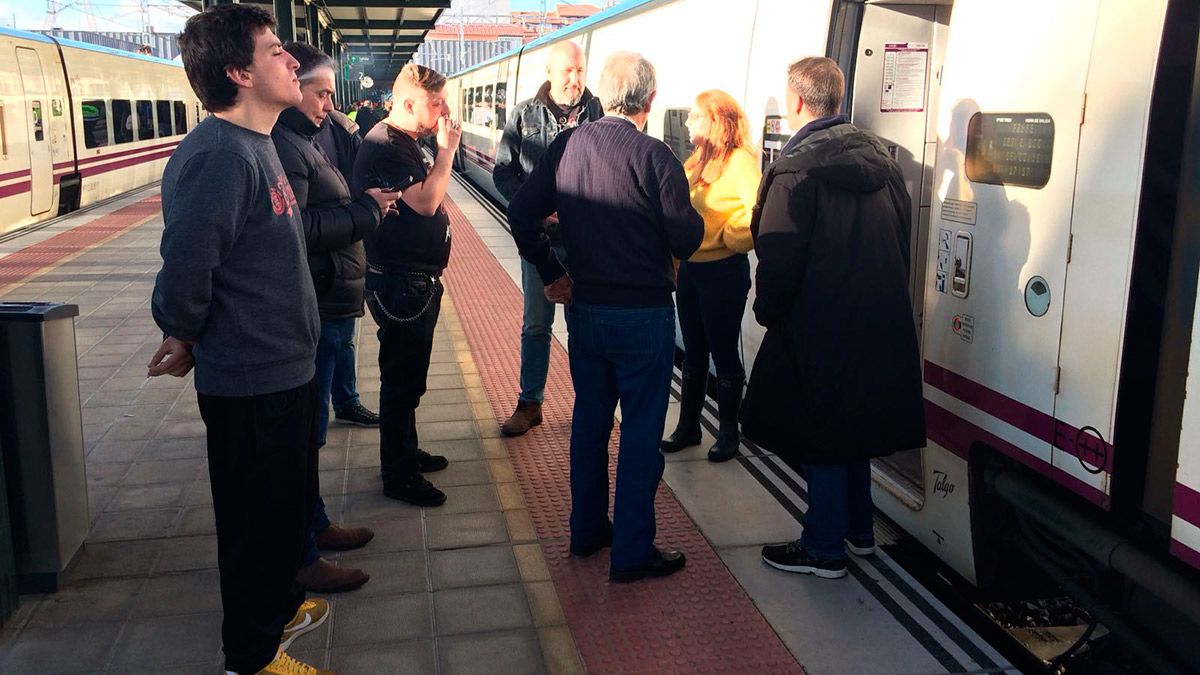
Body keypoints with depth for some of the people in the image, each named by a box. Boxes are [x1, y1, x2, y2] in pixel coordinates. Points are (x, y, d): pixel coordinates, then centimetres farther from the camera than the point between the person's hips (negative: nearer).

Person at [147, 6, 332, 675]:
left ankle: (280, 605, 46)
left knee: (291, 501, 24)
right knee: (258, 518, 7)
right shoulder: (218, 156, -24)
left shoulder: (257, 145, 9)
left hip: (286, 369, 9)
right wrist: (185, 338, -12)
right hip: (253, 382, -9)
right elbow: (185, 265, -28)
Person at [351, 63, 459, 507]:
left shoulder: (406, 143, 13)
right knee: (401, 379, 0)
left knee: (407, 375, 21)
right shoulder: (384, 146, -19)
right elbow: (426, 201, -27)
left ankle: (406, 451, 37)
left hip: (418, 279, 11)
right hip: (399, 283, -11)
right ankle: (398, 476, 12)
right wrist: (447, 149, -20)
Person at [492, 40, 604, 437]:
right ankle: (529, 404, 23)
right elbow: (503, 171, 3)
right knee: (536, 323, 10)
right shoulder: (525, 115, 3)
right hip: (540, 237, 1)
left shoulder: (599, 113, -2)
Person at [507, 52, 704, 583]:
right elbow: (687, 240, -16)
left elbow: (521, 214, 3)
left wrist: (551, 273, 11)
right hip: (643, 314, -5)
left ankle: (587, 529, 32)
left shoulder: (566, 146, 0)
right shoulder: (652, 155, -17)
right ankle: (632, 553, 14)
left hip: (584, 308, 6)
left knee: (589, 418, 19)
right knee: (641, 432, 5)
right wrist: (689, 211, 5)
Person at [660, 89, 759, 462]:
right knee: (693, 351, 15)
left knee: (723, 350, 4)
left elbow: (759, 211, -26)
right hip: (690, 267, 8)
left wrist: (730, 236, -13)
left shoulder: (740, 161, -15)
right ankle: (689, 425, 27)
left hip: (723, 270, -8)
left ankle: (729, 431, 19)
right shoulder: (697, 160, 11)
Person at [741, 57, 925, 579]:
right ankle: (858, 530, 35)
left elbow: (779, 258, -18)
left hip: (820, 331, -8)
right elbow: (900, 242, 13)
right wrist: (879, 301, 19)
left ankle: (824, 548, 17)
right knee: (853, 422, 22)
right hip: (879, 326, 8)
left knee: (820, 436, 5)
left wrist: (767, 310, -1)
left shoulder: (796, 170, -17)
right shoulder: (880, 160, 8)